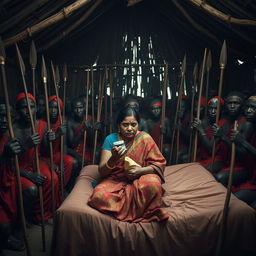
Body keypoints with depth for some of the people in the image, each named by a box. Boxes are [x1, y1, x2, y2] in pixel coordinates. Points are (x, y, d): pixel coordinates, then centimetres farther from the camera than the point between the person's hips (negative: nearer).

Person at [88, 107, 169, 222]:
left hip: (139, 179, -1)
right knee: (99, 195, -29)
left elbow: (159, 164, -4)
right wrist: (114, 159, -28)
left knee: (152, 185, -34)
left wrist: (140, 171, -22)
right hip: (116, 180, 1)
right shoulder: (111, 139, -4)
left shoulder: (145, 138, -5)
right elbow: (102, 172, -7)